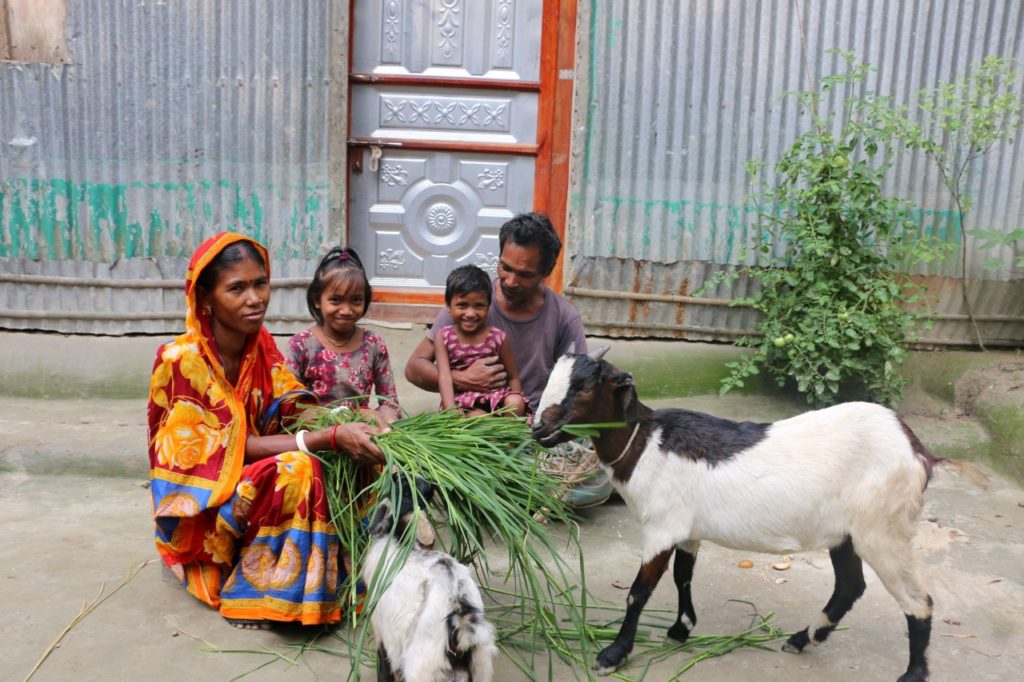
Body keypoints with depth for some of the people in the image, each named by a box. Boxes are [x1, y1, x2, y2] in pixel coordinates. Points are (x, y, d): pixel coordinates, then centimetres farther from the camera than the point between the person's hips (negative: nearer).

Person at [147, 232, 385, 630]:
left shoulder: (261, 344, -2)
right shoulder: (181, 360, -22)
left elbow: (297, 407, -7)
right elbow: (234, 446, -24)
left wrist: (358, 425, -28)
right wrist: (331, 439, -33)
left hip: (253, 475, 6)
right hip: (201, 503, -6)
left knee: (354, 459, -13)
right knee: (296, 471, -32)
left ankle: (340, 578, -4)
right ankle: (250, 593, -13)